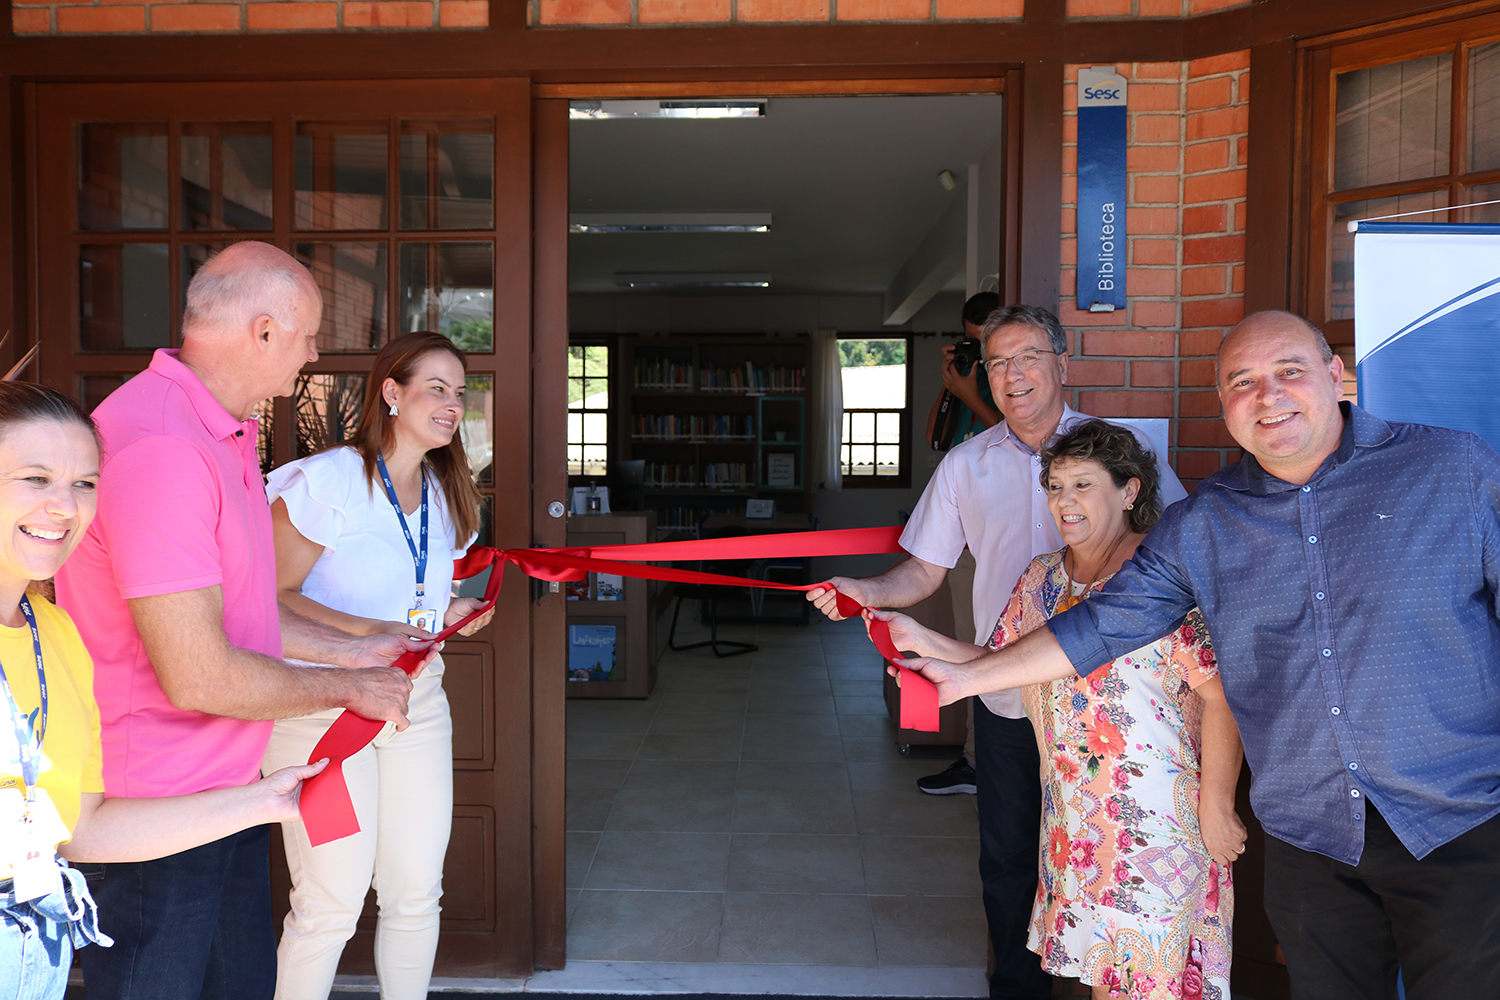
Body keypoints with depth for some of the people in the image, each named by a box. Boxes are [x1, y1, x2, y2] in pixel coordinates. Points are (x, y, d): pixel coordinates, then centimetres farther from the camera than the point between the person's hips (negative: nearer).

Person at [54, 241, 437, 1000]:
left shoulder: (225, 437, 11)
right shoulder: (159, 449, -26)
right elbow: (198, 677, -27)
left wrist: (350, 650, 13)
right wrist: (350, 689, -13)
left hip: (226, 787, 10)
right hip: (154, 813, -10)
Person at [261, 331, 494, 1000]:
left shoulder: (448, 495, 11)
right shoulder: (326, 479, -13)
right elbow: (272, 595, -13)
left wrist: (456, 612, 1)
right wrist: (365, 632, -24)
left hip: (417, 701, 6)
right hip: (321, 707, -6)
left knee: (416, 893, 10)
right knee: (329, 906, -1)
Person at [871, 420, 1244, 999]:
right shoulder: (1042, 577, 7)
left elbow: (1223, 696, -16)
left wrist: (1217, 806, -16)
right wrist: (922, 640, 0)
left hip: (1159, 817, -5)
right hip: (1073, 815, 6)